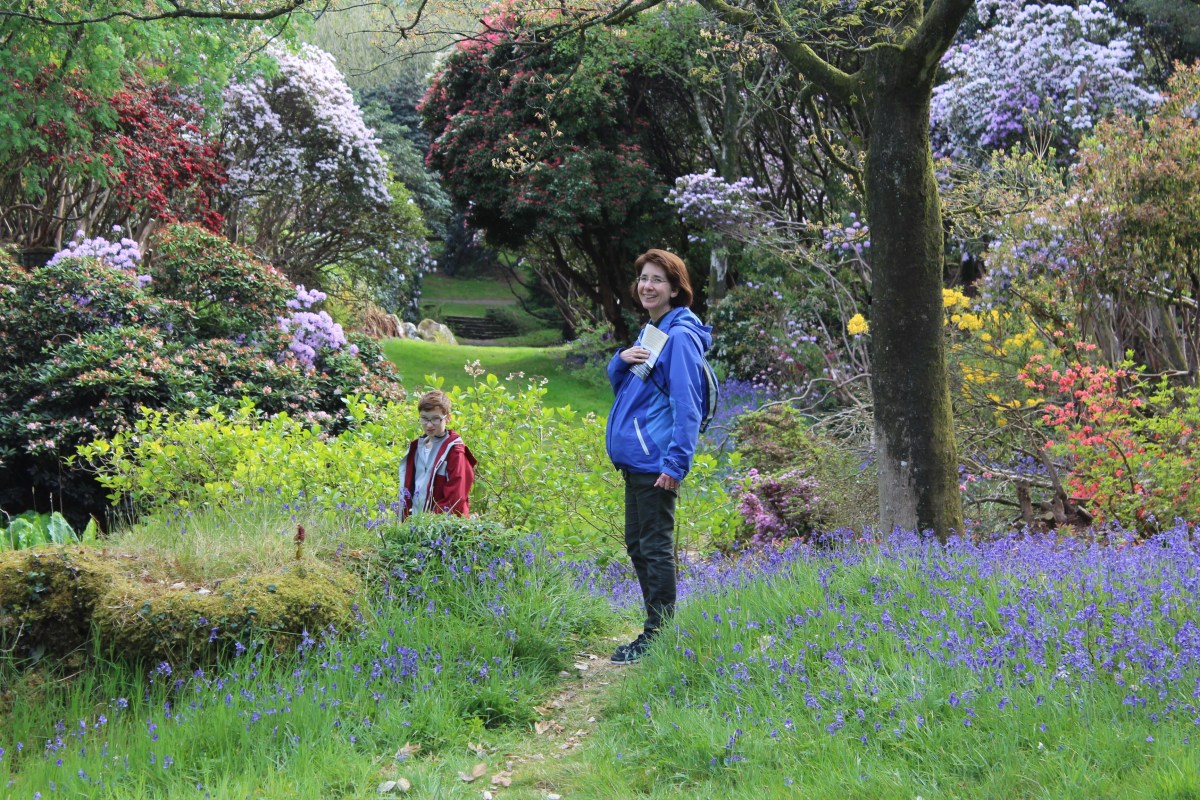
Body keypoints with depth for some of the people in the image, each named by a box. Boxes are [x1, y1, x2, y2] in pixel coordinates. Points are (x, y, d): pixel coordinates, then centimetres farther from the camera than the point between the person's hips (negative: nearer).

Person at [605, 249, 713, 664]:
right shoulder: (649, 332, 16)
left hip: (656, 461, -10)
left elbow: (687, 404, -17)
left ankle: (658, 635, 3)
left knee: (655, 547, -4)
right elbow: (619, 382, 24)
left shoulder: (680, 336, -13)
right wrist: (621, 360, 0)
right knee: (637, 546, 15)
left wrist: (676, 462, -21)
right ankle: (655, 627, 25)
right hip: (633, 458, 10)